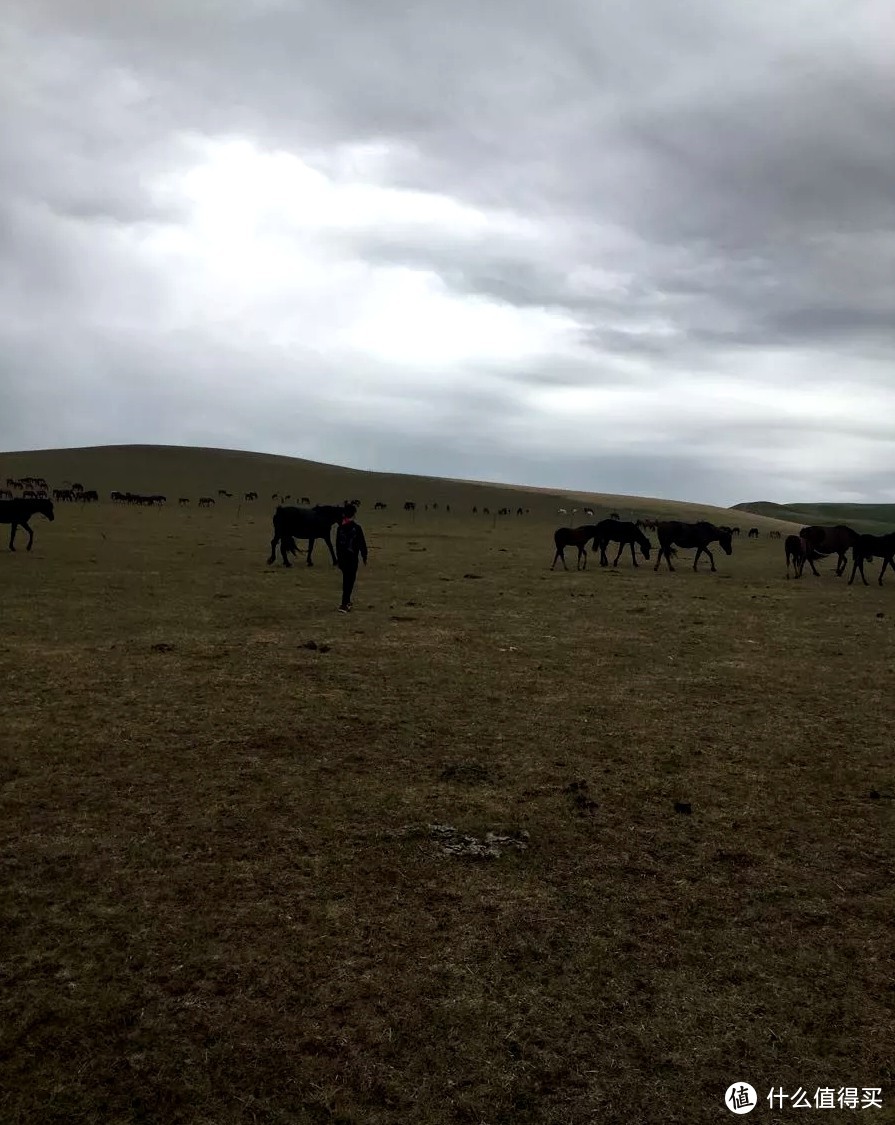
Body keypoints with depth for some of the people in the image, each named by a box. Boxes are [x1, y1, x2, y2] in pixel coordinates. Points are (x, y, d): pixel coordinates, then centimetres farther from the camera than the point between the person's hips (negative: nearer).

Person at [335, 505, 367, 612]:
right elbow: (362, 544, -9)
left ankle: (347, 601, 32)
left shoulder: (340, 528, 3)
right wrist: (364, 556, 3)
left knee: (346, 580, 20)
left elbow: (337, 543, 9)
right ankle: (344, 605, -11)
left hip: (342, 558, 6)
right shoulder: (356, 528, -13)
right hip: (352, 558, -6)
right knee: (350, 581, -4)